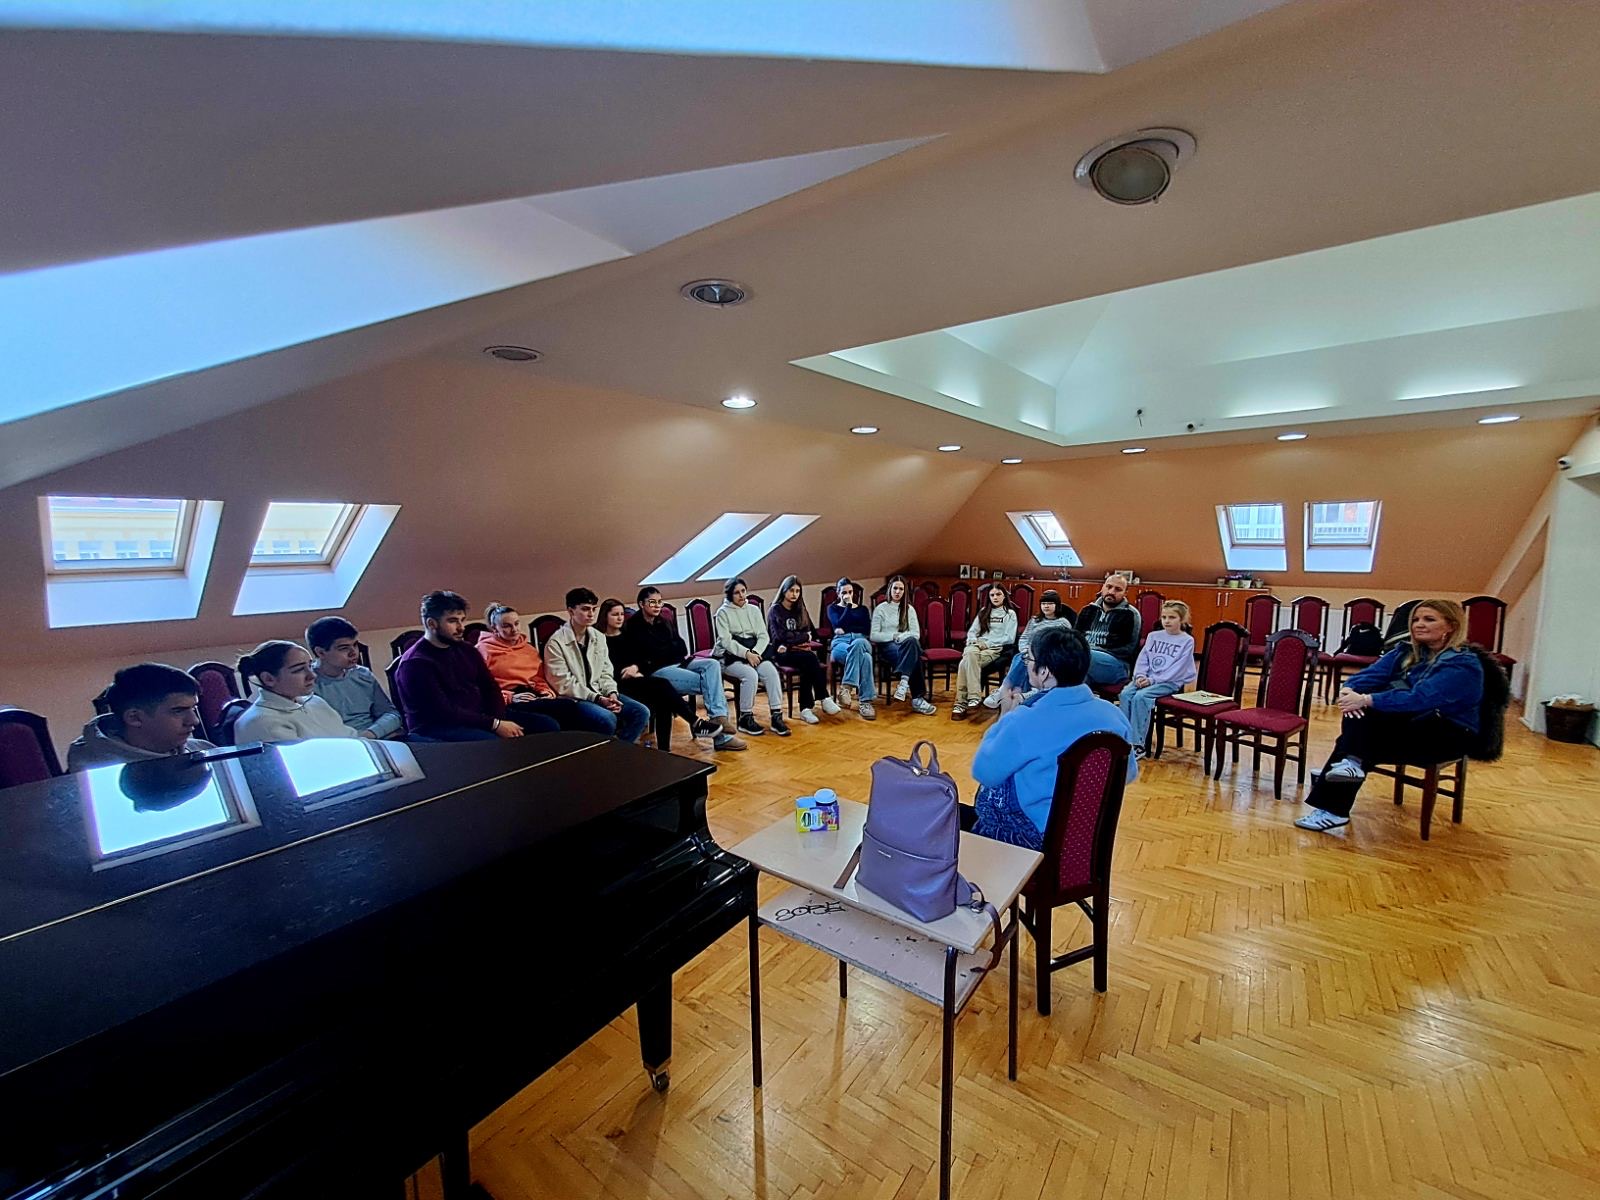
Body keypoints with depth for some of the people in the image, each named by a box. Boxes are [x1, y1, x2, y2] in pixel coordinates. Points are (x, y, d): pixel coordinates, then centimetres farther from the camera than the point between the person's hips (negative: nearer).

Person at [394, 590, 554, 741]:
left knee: (546, 725, -8)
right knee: (491, 742, -38)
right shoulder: (414, 663, -12)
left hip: (478, 718, 7)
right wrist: (495, 725, -24)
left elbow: (490, 687, 10)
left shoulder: (466, 650, 12)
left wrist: (500, 721, -10)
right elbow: (444, 712, -20)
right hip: (437, 728, -7)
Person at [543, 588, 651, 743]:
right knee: (608, 719, -32)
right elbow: (563, 684, -15)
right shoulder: (556, 642, -12)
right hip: (573, 699, -7)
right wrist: (597, 699, -19)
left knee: (641, 712, -9)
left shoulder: (599, 637, 8)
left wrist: (611, 693, -9)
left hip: (599, 694, 7)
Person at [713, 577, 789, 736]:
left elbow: (764, 636, 5)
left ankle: (776, 716, -21)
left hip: (754, 653, 4)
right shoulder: (723, 612, 0)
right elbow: (726, 641, -11)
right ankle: (745, 719, -17)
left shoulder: (754, 610, 13)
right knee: (750, 675, -32)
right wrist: (747, 653, -23)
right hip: (730, 656, -4)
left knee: (771, 671, -25)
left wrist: (755, 652, -15)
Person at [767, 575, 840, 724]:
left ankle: (806, 708, -33)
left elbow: (812, 633, 9)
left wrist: (794, 643, -9)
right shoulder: (775, 610, 1)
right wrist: (804, 636, -2)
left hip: (798, 651, 4)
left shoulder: (800, 610, 17)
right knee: (810, 658, -32)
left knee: (807, 665, -32)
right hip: (781, 653, -4)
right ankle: (824, 699, -27)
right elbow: (781, 636, -12)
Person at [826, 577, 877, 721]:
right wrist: (848, 605, 4)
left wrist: (846, 629, -3)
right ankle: (865, 701, -45)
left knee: (858, 644, -42)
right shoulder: (833, 608, 21)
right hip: (841, 642, -2)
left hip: (862, 641, 2)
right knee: (864, 657, -39)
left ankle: (847, 686, -46)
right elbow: (839, 624, -2)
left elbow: (867, 629, 9)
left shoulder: (862, 609, 26)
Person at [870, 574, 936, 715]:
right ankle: (917, 698, -43)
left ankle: (903, 681, -47)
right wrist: (894, 636, -12)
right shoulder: (880, 609, 9)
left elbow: (916, 634, 7)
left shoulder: (909, 609, 18)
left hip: (907, 645, 3)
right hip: (887, 646, -3)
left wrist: (901, 636, -11)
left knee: (911, 641, -39)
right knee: (914, 656, -37)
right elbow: (873, 636, -1)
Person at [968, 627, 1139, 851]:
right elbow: (1130, 773, 7)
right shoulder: (1113, 713, -9)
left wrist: (1008, 715, -6)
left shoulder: (1026, 722, -28)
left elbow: (983, 772, -13)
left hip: (1044, 834, -6)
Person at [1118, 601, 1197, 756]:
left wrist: (1152, 680, -17)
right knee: (1125, 694, -22)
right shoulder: (1153, 636, 13)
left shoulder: (1187, 641, -2)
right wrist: (1140, 676, -10)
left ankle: (1137, 745, -25)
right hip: (1147, 679, 5)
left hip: (1171, 682, -5)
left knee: (1140, 697, -29)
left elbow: (1177, 669, -10)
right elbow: (1143, 658, 9)